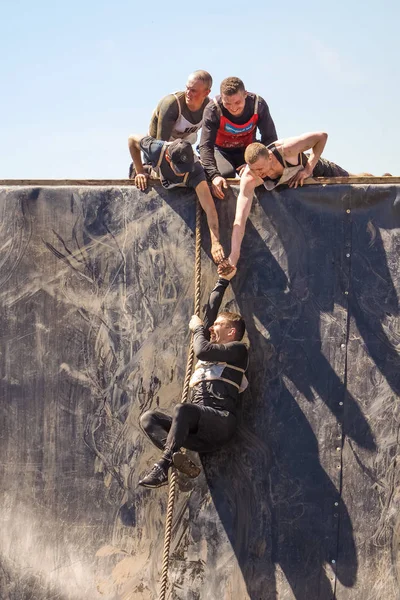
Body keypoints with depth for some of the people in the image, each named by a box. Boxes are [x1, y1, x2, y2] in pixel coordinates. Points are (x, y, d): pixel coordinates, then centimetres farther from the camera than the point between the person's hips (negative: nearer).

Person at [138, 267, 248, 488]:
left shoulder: (238, 350, 8)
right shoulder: (212, 349, 30)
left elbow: (203, 350, -9)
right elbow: (210, 312, 34)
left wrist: (198, 328, 9)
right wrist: (222, 282, 41)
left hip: (221, 421, -8)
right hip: (199, 429, 8)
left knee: (182, 410, -37)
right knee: (148, 418, -12)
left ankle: (163, 466, -42)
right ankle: (178, 460, -36)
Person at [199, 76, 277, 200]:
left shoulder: (258, 105, -24)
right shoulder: (213, 109, -30)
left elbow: (270, 139, -19)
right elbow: (205, 146, -32)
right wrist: (214, 175, -47)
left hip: (246, 149, 2)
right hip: (220, 150, -2)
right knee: (226, 174, -31)